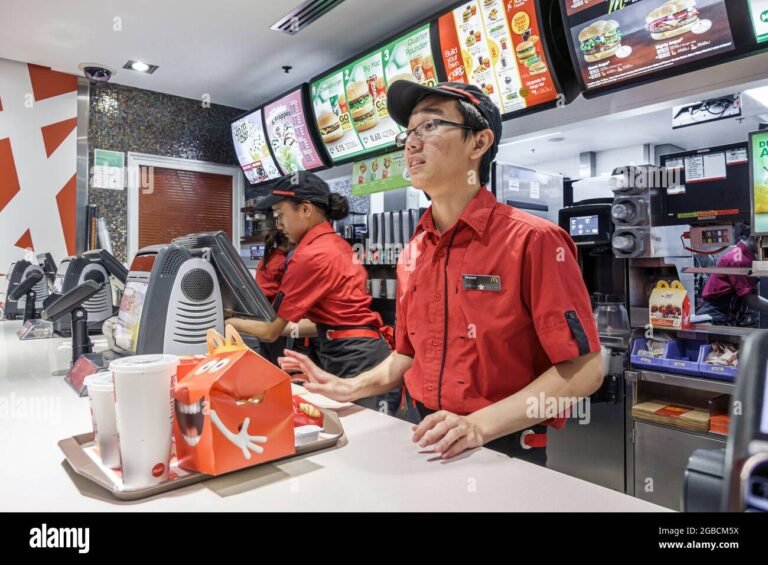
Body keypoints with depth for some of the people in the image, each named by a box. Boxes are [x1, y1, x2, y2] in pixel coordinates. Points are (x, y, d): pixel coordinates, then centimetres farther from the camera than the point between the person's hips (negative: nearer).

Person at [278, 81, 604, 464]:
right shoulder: (411, 254, 3)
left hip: (505, 453, -3)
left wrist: (481, 425, -23)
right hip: (426, 444, 4)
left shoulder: (533, 241, -15)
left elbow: (582, 370, -15)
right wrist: (351, 388, 1)